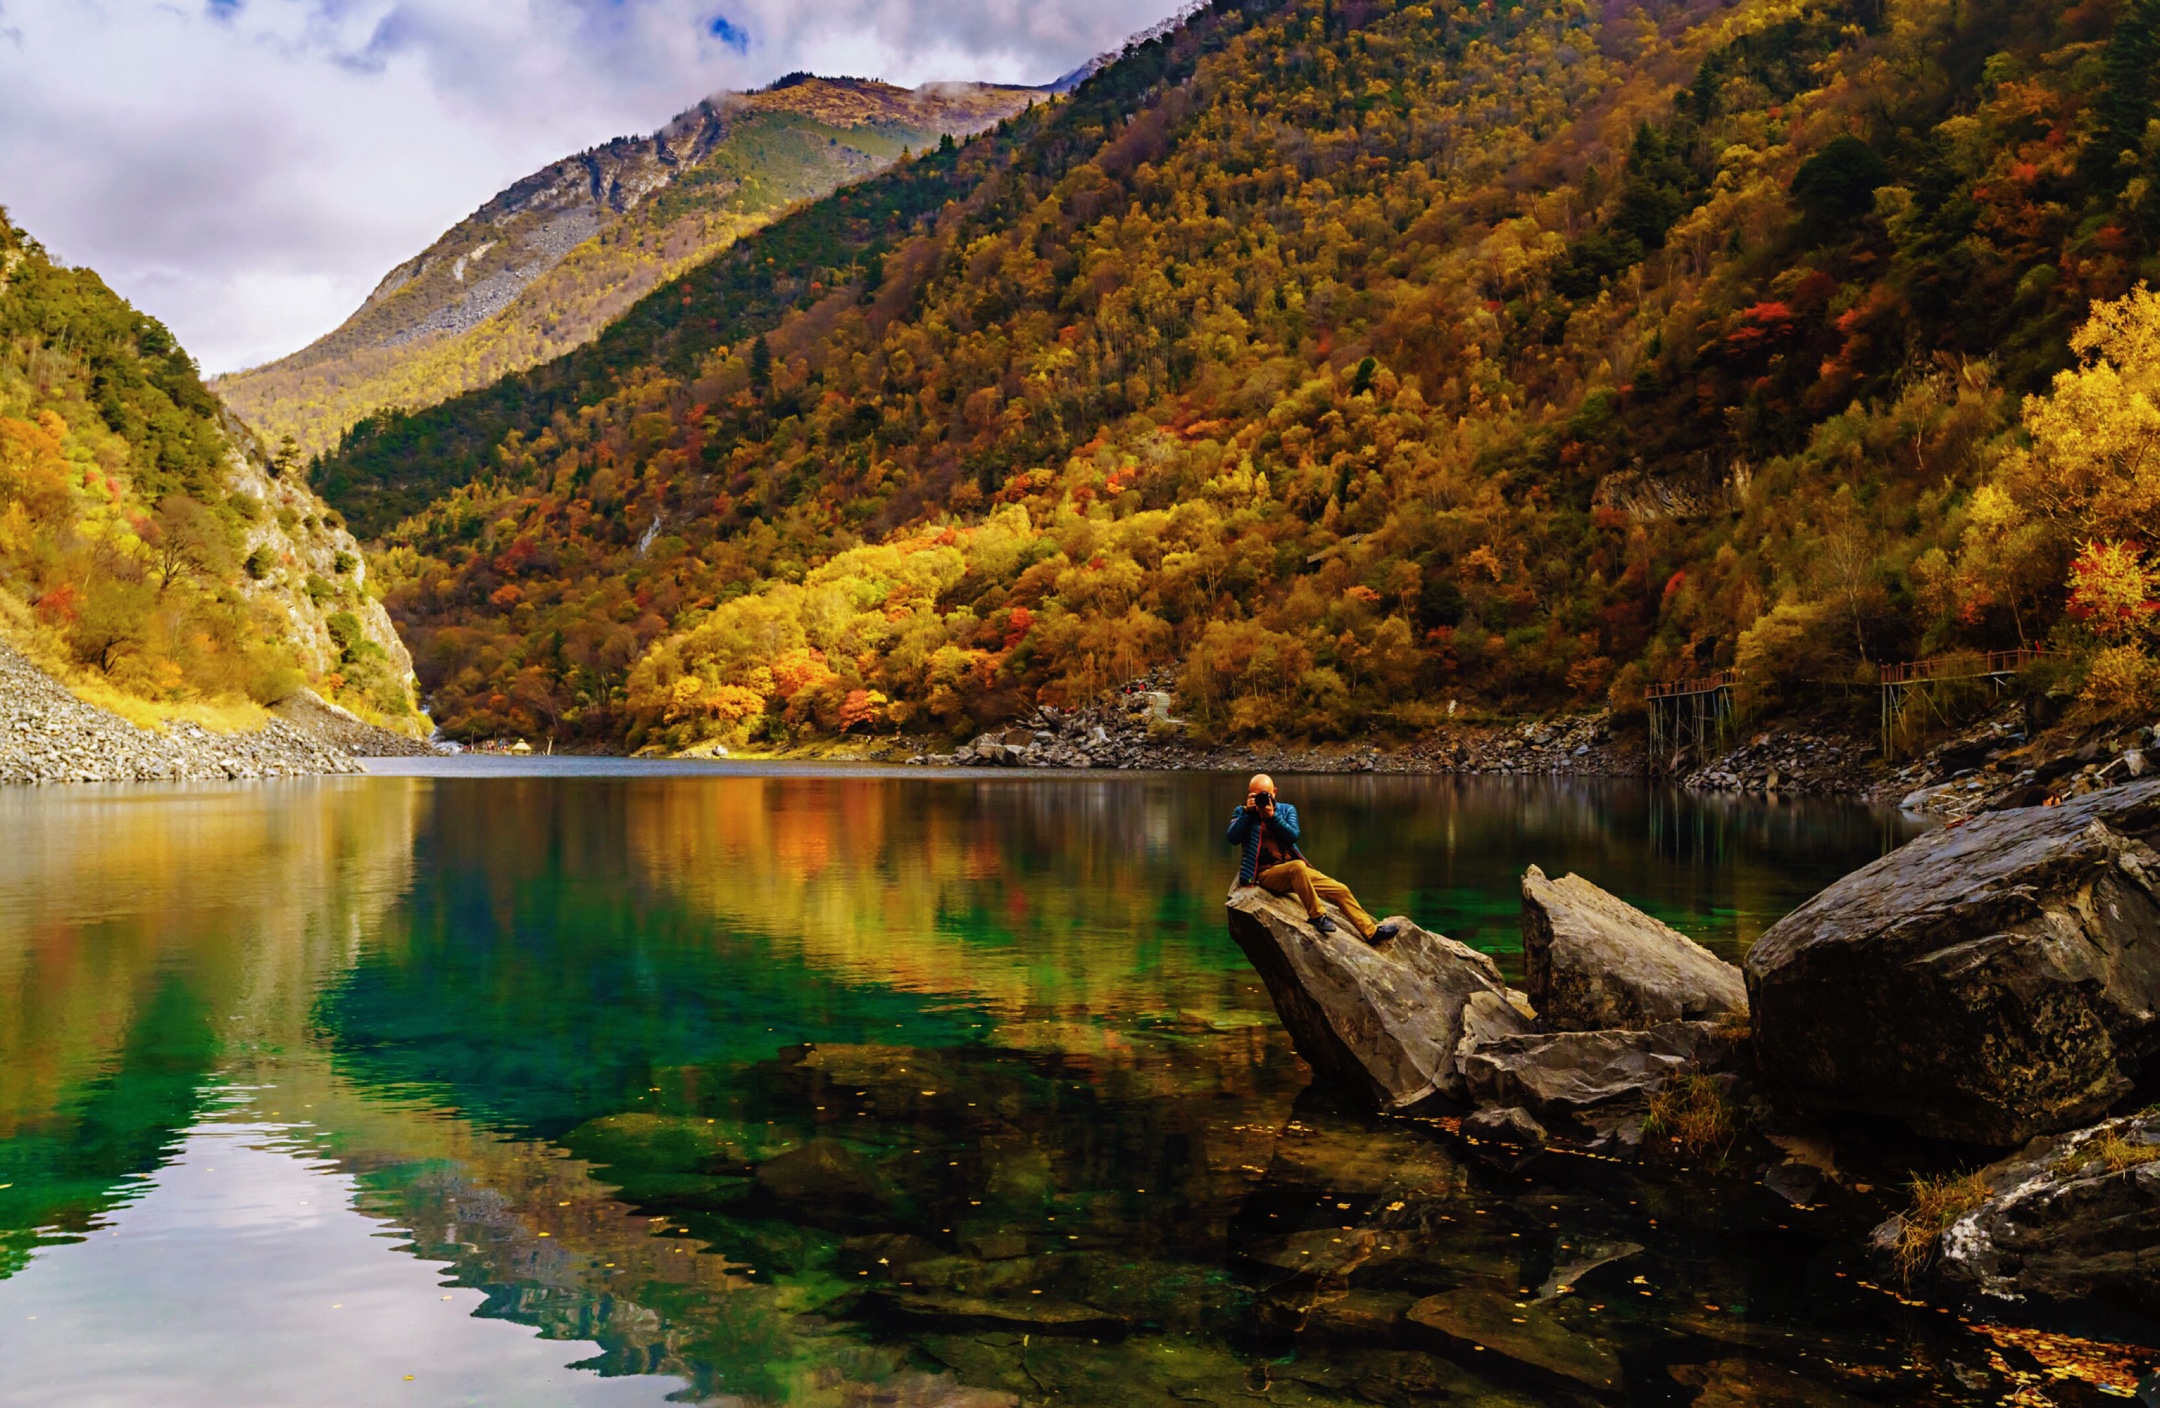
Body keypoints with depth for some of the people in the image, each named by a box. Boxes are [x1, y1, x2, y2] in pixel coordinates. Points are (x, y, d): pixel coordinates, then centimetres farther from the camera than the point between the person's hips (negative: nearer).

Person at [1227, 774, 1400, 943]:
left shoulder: (1287, 810, 14)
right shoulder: (1242, 813, 7)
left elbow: (1293, 835, -4)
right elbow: (1233, 838, -11)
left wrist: (1272, 815, -15)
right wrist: (1248, 811, -16)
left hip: (1296, 871, 5)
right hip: (1266, 873, -5)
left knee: (1341, 890, -6)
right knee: (1297, 866, -38)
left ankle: (1371, 932, 4)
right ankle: (1316, 916, -26)